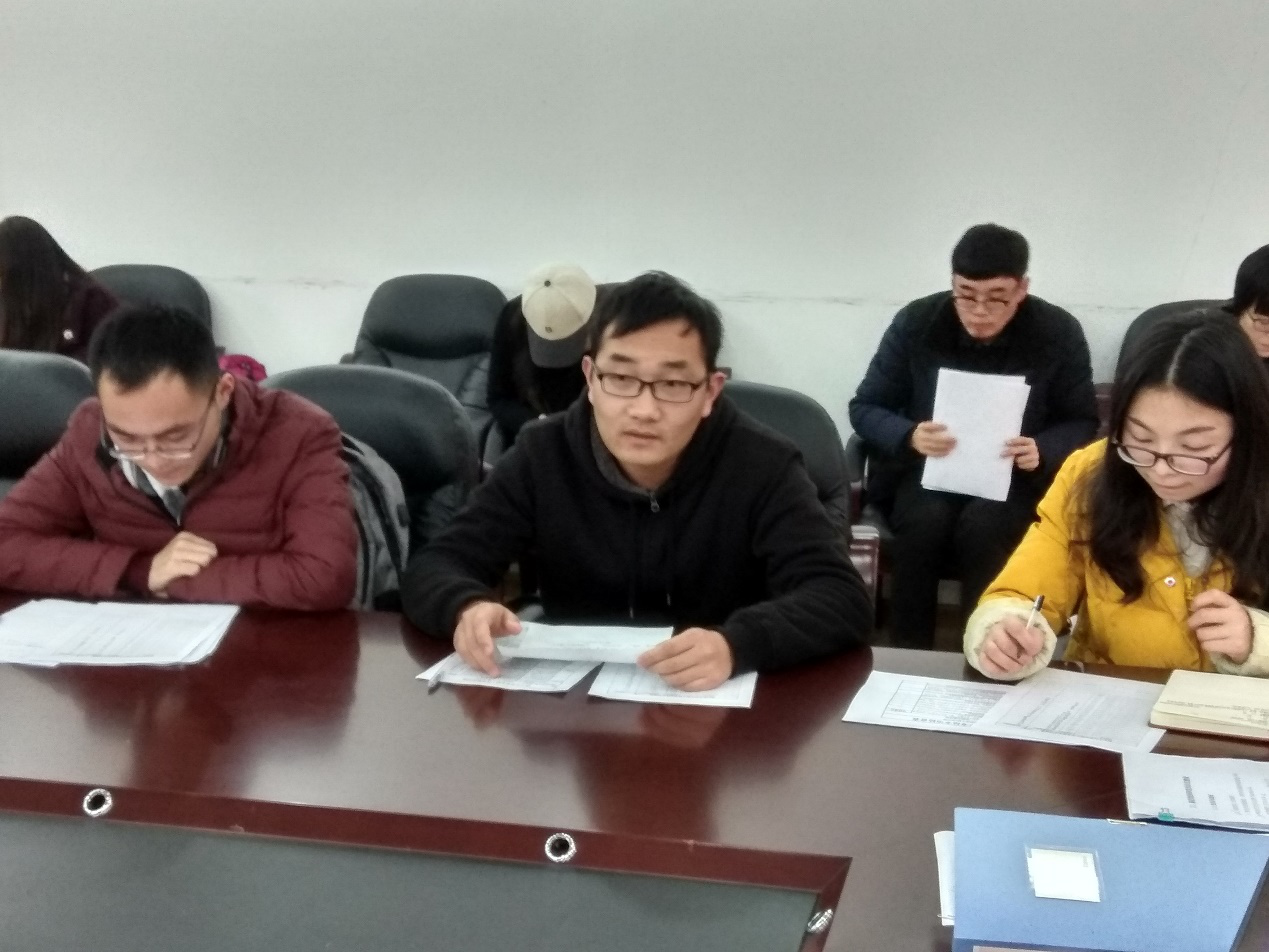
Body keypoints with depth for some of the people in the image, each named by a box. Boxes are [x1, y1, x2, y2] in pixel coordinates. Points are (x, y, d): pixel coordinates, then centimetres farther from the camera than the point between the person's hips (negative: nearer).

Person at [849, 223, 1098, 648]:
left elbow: (1083, 423, 2)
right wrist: (910, 436, -23)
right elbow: (865, 407, -1)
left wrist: (1042, 452, -21)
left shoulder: (1059, 333, -6)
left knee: (983, 525, -34)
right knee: (926, 520, -33)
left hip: (1016, 479, -1)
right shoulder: (915, 322, -6)